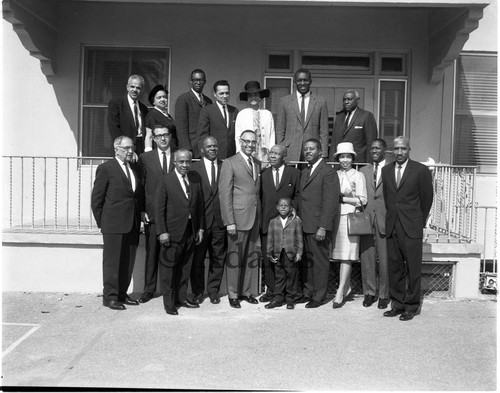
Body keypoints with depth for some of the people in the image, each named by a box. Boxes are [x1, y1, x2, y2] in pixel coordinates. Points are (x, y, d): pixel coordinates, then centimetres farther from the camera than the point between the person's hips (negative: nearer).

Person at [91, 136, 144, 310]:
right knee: (112, 262, 2)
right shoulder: (106, 168, -4)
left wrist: (142, 214, 7)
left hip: (133, 224, 6)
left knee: (128, 262, 11)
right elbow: (96, 199, -4)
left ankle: (122, 294, 23)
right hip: (114, 224, -6)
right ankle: (110, 296, 13)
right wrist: (101, 222, -4)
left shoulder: (135, 169, 14)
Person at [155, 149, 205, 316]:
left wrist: (200, 228, 8)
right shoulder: (166, 181, -5)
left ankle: (181, 298, 25)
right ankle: (169, 302, 12)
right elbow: (159, 208, -8)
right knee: (169, 267, 2)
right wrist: (162, 231, -13)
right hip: (172, 231, -5)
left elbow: (200, 206, 12)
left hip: (191, 231, 5)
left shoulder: (195, 181, 8)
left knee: (185, 267, 13)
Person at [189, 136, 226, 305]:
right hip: (200, 220, -1)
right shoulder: (194, 168, 1)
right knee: (197, 258, 7)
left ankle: (213, 290, 24)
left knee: (218, 258, 9)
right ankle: (198, 291, 22)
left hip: (220, 221, 2)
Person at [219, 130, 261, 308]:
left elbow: (257, 192, 14)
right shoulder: (229, 163, -5)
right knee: (235, 258, 3)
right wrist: (229, 222, -13)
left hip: (255, 219, 6)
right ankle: (233, 294, 16)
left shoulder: (257, 164, 15)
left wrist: (261, 216, 6)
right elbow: (225, 194, -9)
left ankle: (248, 291, 24)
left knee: (253, 257, 10)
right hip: (238, 218, -6)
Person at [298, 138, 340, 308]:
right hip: (304, 225, 7)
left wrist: (323, 227, -18)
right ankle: (307, 292, 25)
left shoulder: (328, 172, -9)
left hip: (318, 226, -7)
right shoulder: (304, 172, 17)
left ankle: (319, 296, 13)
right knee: (306, 261, 13)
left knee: (320, 261, 3)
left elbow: (330, 202, -15)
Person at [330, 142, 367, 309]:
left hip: (350, 217, -4)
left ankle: (340, 293, -6)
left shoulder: (358, 176, 2)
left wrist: (341, 198, -7)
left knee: (346, 257, -7)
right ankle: (347, 289, 19)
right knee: (340, 256, 6)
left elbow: (362, 200, -3)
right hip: (335, 218, 4)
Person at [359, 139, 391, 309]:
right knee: (366, 257, 6)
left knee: (384, 259, 2)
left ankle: (383, 295, 16)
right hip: (366, 219, 3)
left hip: (384, 220, -3)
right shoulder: (363, 171, 14)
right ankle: (369, 292, 19)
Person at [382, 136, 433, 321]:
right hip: (392, 227, 4)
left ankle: (411, 306, 13)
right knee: (395, 268, 9)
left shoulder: (421, 170, -2)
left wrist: (419, 222, 8)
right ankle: (398, 304, 20)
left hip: (411, 229, -4)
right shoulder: (386, 170, 11)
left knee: (413, 269, 1)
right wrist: (392, 219, 11)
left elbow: (426, 199, 3)